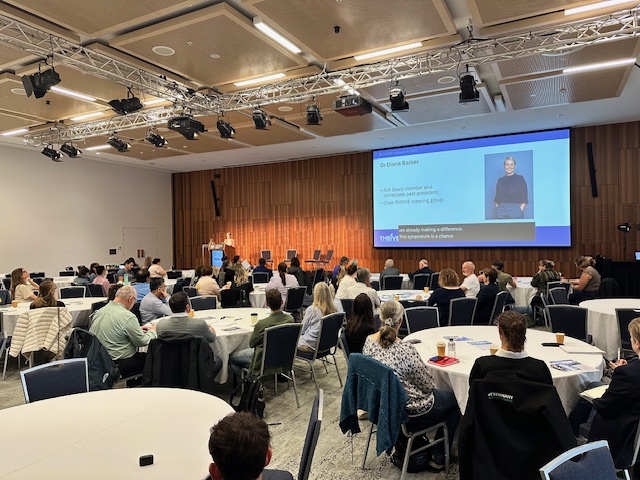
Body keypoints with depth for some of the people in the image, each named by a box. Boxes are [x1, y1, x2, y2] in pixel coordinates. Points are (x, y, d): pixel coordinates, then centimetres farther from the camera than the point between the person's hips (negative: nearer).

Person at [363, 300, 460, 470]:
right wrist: (423, 365, 1)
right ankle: (438, 458, 27)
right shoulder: (405, 349, -31)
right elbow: (427, 386, -19)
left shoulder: (368, 341, -10)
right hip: (411, 410, -7)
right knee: (456, 399, 18)